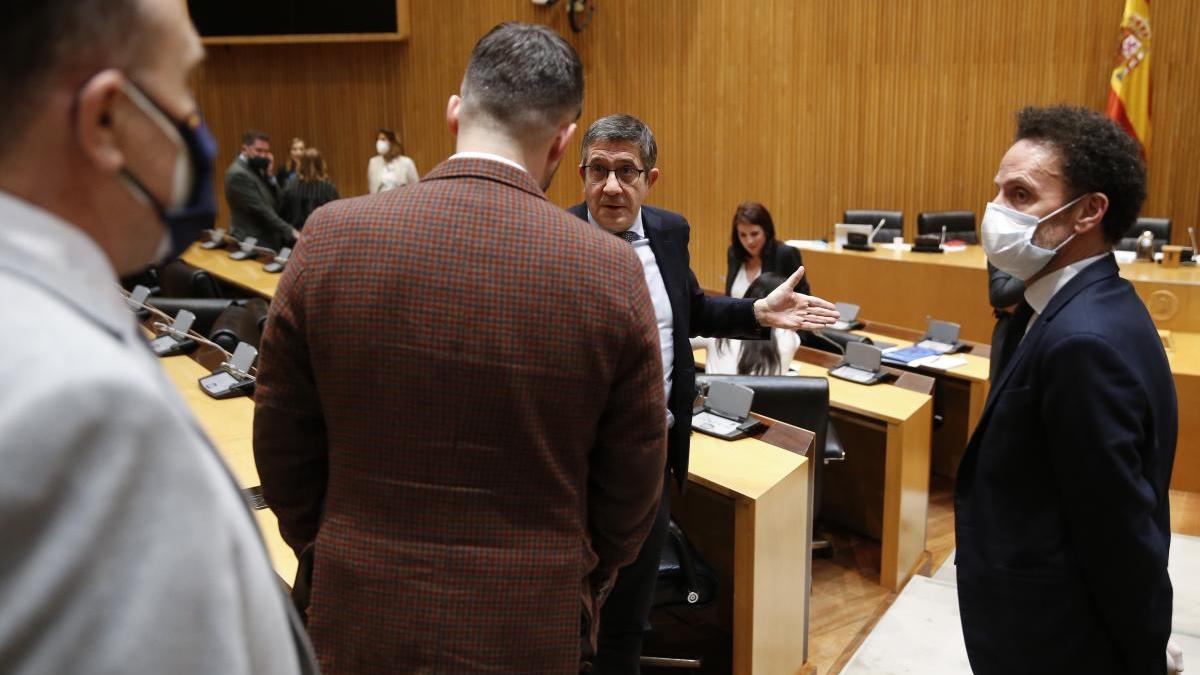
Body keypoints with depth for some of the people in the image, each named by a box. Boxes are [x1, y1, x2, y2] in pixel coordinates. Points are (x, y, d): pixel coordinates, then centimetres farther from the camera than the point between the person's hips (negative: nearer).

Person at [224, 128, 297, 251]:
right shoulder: (238, 174, -14)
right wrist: (290, 231, -23)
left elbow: (277, 204, 10)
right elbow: (260, 210, -21)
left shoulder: (256, 169, 13)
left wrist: (270, 175, -2)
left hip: (267, 241, 9)